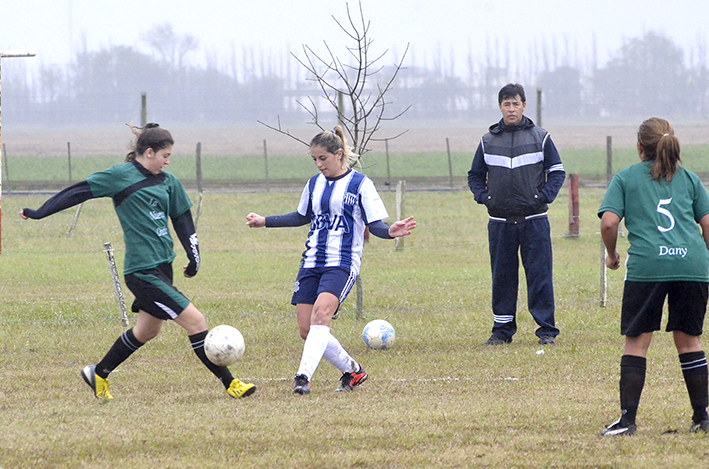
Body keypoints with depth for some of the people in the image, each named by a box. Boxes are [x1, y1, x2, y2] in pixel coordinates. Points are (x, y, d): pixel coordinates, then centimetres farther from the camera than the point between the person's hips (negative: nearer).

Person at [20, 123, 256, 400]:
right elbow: (80, 192, -3)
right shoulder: (121, 175, -8)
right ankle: (230, 384, -5)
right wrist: (39, 213, 0)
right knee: (195, 321, -11)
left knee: (147, 331, 20)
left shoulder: (167, 182, 11)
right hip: (142, 271, -8)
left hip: (162, 266, 8)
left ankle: (98, 374, 37)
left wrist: (193, 257, 9)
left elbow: (182, 219, 19)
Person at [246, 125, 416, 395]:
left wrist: (390, 232, -27)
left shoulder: (359, 184, -4)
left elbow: (374, 225, -5)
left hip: (342, 263, -6)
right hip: (312, 263, 6)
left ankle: (303, 377, -35)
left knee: (321, 312, -29)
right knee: (306, 330, -1)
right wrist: (265, 221, 28)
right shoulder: (315, 184, 13)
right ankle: (352, 370, 18)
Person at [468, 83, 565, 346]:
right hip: (500, 221, 2)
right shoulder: (488, 141, 10)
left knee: (540, 275, -4)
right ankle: (502, 330, 10)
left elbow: (557, 171, 9)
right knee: (502, 277, 3)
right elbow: (475, 175, 19)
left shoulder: (540, 137, 5)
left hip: (534, 220, -2)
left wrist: (545, 196, -6)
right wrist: (483, 197, 1)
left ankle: (547, 330, 2)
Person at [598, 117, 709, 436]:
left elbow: (608, 222, 0)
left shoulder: (625, 179, 11)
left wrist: (611, 254, 16)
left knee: (637, 341, 2)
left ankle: (628, 419, -4)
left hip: (646, 265, -3)